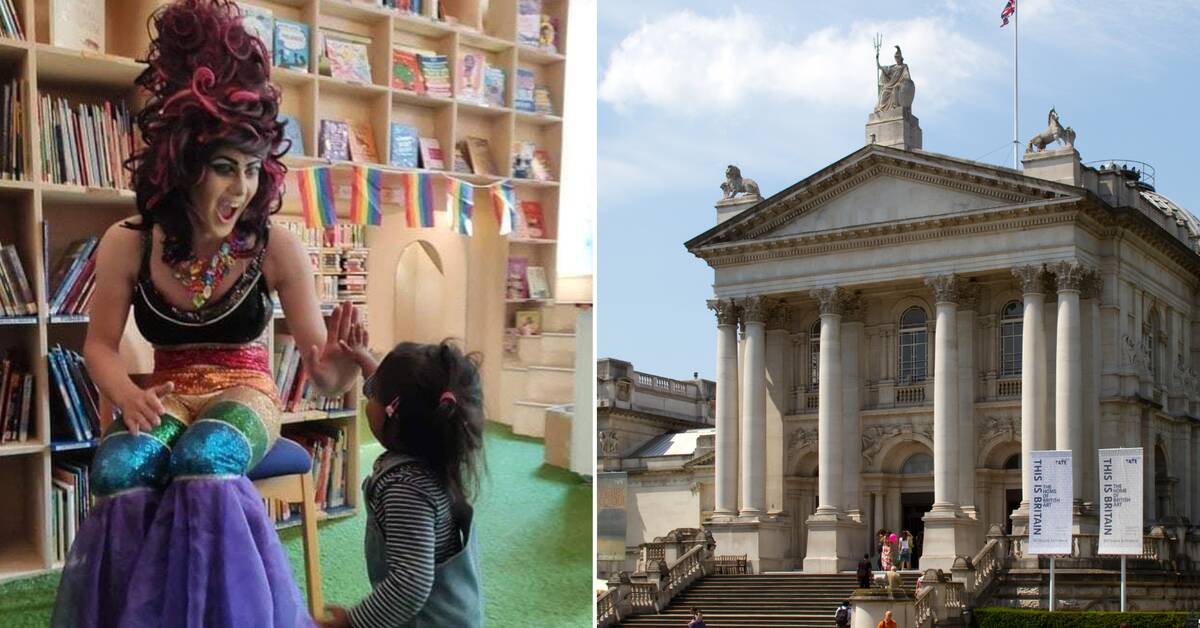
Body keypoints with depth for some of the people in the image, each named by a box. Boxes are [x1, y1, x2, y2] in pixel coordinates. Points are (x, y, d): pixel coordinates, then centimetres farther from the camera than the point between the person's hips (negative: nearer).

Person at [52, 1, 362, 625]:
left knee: (203, 462, -36)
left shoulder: (277, 248, -14)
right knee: (118, 469, -33)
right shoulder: (128, 244, -9)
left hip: (244, 395, -1)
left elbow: (319, 365, -12)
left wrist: (335, 370, -37)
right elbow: (100, 345, 2)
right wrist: (126, 394, -21)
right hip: (166, 396, 1)